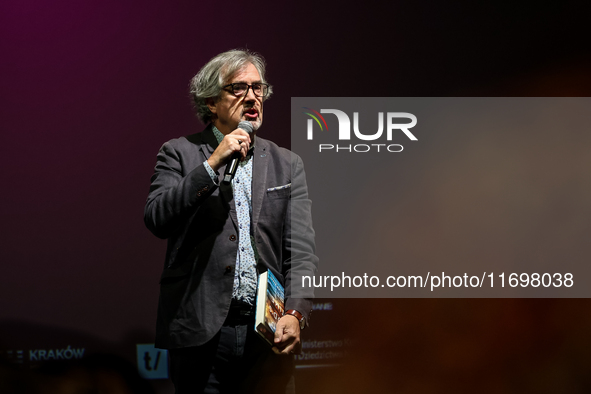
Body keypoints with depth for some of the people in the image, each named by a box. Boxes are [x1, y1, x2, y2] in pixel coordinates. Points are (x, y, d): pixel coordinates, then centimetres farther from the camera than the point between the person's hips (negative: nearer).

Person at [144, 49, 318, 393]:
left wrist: (295, 313, -13)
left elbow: (301, 249, 3)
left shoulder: (287, 165, 13)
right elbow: (157, 219, -8)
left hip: (269, 335, 2)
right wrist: (213, 164, -13)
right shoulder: (179, 154, 7)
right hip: (201, 333, -2)